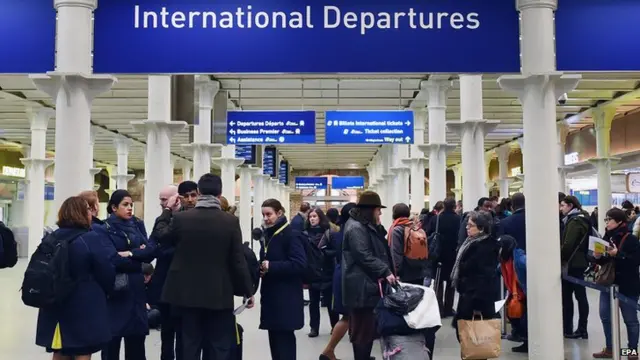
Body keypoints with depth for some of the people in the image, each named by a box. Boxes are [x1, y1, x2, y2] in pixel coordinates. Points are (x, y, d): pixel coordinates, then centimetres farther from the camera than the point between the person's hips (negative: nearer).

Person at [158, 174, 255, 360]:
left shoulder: (180, 218, -6)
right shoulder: (231, 221, -10)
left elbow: (162, 240, 13)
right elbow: (238, 261, -9)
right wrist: (248, 290, 2)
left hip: (188, 293, 2)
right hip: (219, 294, -2)